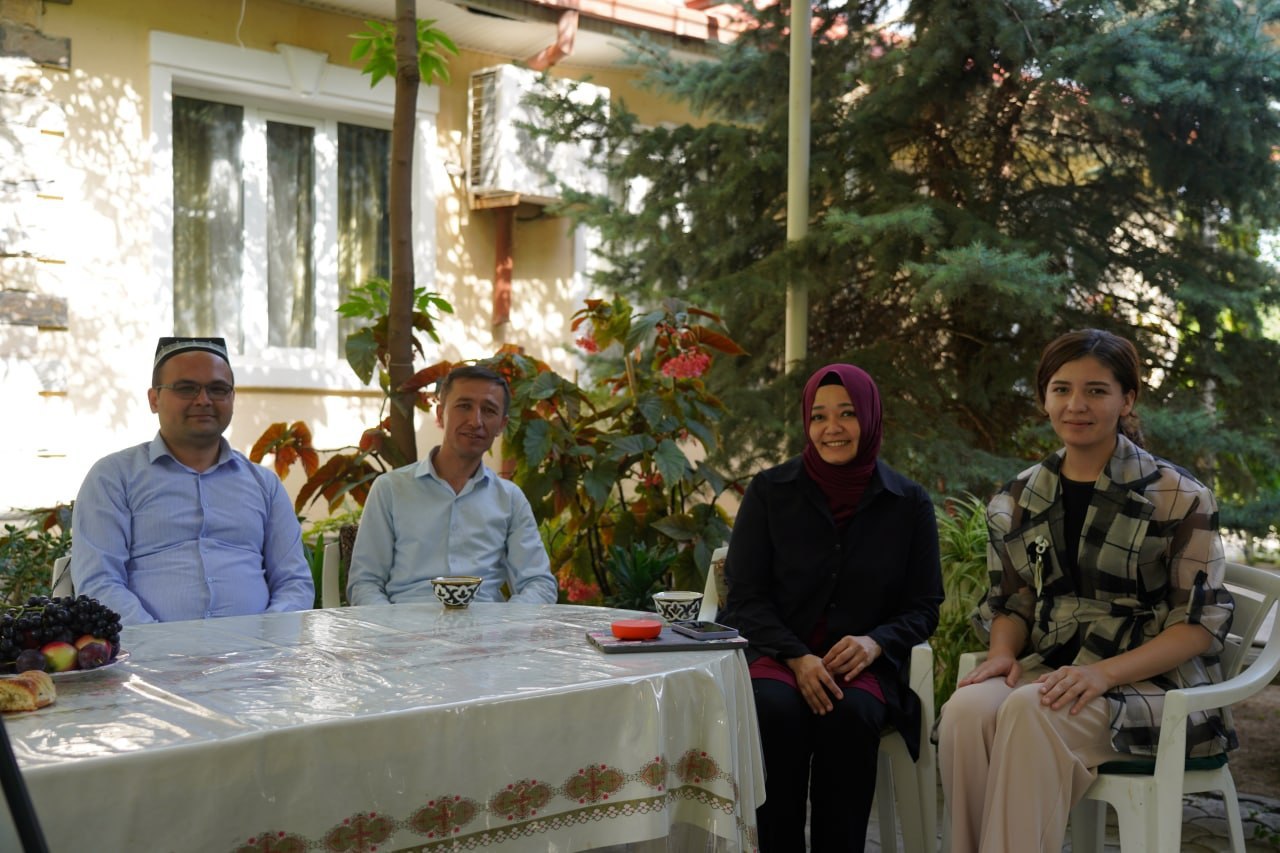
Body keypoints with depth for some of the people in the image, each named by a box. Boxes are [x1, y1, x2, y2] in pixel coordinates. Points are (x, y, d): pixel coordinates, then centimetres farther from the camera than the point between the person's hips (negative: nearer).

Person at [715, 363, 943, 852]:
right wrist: (797, 657, -17)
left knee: (849, 714, -33)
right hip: (773, 654, 0)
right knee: (774, 709, -33)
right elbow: (745, 596, 0)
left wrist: (874, 642, -15)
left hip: (863, 665, 1)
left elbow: (923, 607, 6)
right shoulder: (770, 491, 3)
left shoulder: (909, 504, 4)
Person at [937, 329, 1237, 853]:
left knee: (1031, 711, -34)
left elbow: (1201, 621, -5)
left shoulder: (1178, 498, -3)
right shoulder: (1017, 500, 10)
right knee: (967, 707, -30)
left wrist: (1105, 672, -20)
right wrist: (1003, 653, -8)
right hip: (1052, 671, 4)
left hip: (1153, 682, -3)